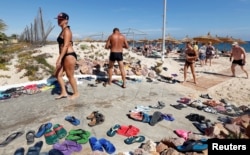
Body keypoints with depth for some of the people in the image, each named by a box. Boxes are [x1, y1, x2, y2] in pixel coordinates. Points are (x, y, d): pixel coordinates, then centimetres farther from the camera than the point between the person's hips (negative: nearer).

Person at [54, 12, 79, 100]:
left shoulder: (67, 31, -13)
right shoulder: (63, 31, 17)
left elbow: (66, 46, -21)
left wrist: (60, 59, -25)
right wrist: (60, 57, 24)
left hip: (69, 56, -10)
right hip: (65, 56, 10)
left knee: (70, 76, 2)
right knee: (58, 75, 11)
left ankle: (76, 93, 20)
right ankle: (64, 93, 22)